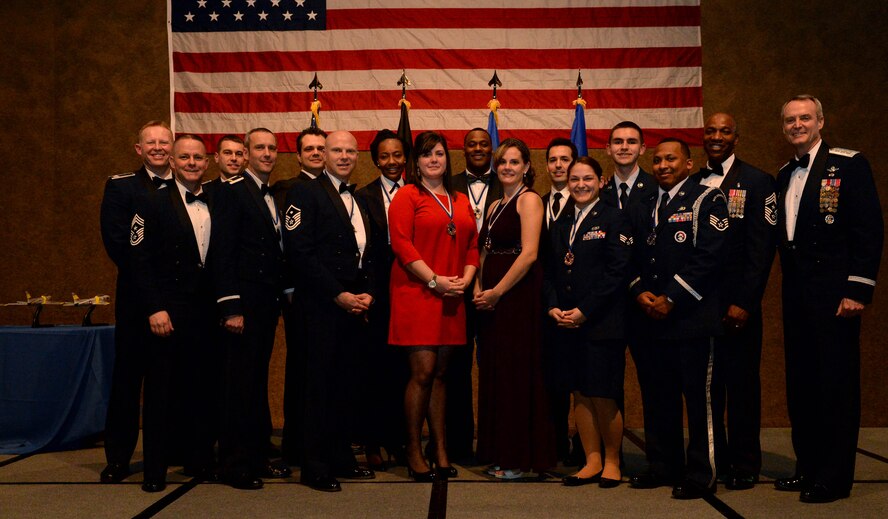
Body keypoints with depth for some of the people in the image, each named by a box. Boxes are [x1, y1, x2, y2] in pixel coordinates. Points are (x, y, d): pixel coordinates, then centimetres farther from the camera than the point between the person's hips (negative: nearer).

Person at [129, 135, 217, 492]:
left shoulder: (215, 206, 10)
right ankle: (155, 470, 10)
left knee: (202, 389, 9)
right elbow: (140, 261, -7)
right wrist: (155, 309, -14)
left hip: (206, 312, 4)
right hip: (168, 312, -4)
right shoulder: (152, 204, -2)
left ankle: (200, 459, 21)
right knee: (162, 392, 2)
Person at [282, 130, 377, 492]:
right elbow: (298, 253, -13)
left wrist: (368, 293, 4)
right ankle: (315, 468, 6)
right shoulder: (305, 193, -3)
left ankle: (342, 459, 19)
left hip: (356, 307, 7)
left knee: (347, 387, 9)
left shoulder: (359, 201, 19)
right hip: (322, 307, -7)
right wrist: (339, 295, -14)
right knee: (320, 387, -2)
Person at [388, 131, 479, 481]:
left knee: (439, 374, 10)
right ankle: (413, 450, 4)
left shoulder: (461, 202, 17)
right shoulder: (407, 196, -1)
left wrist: (465, 279, -2)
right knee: (422, 373, -8)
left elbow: (472, 245, 15)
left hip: (451, 299, 5)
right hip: (416, 293, -5)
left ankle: (441, 449, 15)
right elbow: (402, 244, -10)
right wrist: (434, 280, -15)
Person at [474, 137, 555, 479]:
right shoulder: (495, 206, 18)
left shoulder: (529, 200, -6)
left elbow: (529, 253, -16)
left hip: (518, 296, -8)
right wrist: (478, 288, 1)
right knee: (494, 374, 10)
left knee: (518, 373, -3)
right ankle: (500, 453, 19)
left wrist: (497, 291, -15)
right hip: (492, 299, 8)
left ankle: (522, 458, 6)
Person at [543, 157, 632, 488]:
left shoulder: (613, 219, -3)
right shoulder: (560, 226, 16)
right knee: (579, 395, 8)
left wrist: (584, 311, -14)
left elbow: (616, 273, -10)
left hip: (601, 323, -6)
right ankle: (592, 461, 18)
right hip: (566, 324, 6)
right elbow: (550, 273, 16)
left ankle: (612, 461, 15)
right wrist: (553, 307, -2)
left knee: (603, 396, -2)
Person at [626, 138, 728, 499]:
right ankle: (663, 466, 21)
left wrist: (671, 297, -13)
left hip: (691, 316, -6)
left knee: (699, 398, -3)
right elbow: (632, 257, 16)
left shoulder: (706, 201, 1)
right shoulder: (641, 208, 19)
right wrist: (639, 292, -3)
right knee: (657, 398, 10)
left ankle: (701, 474, 5)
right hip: (648, 319, 6)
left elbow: (709, 256, -10)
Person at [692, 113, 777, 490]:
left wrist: (743, 303, -13)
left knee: (741, 384, 3)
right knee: (706, 383, 7)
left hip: (737, 304, -3)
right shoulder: (690, 184, 11)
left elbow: (762, 249, -6)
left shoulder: (757, 182, 0)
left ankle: (744, 464, 14)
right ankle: (712, 460, 18)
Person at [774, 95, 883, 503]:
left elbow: (869, 231, -10)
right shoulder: (784, 175, 15)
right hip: (796, 295, 7)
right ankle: (808, 467, 22)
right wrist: (789, 282, 5)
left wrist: (858, 290, -15)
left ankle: (834, 478, 6)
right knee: (800, 384, 11)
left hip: (833, 293, -7)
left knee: (836, 385, -2)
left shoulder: (849, 165, -5)